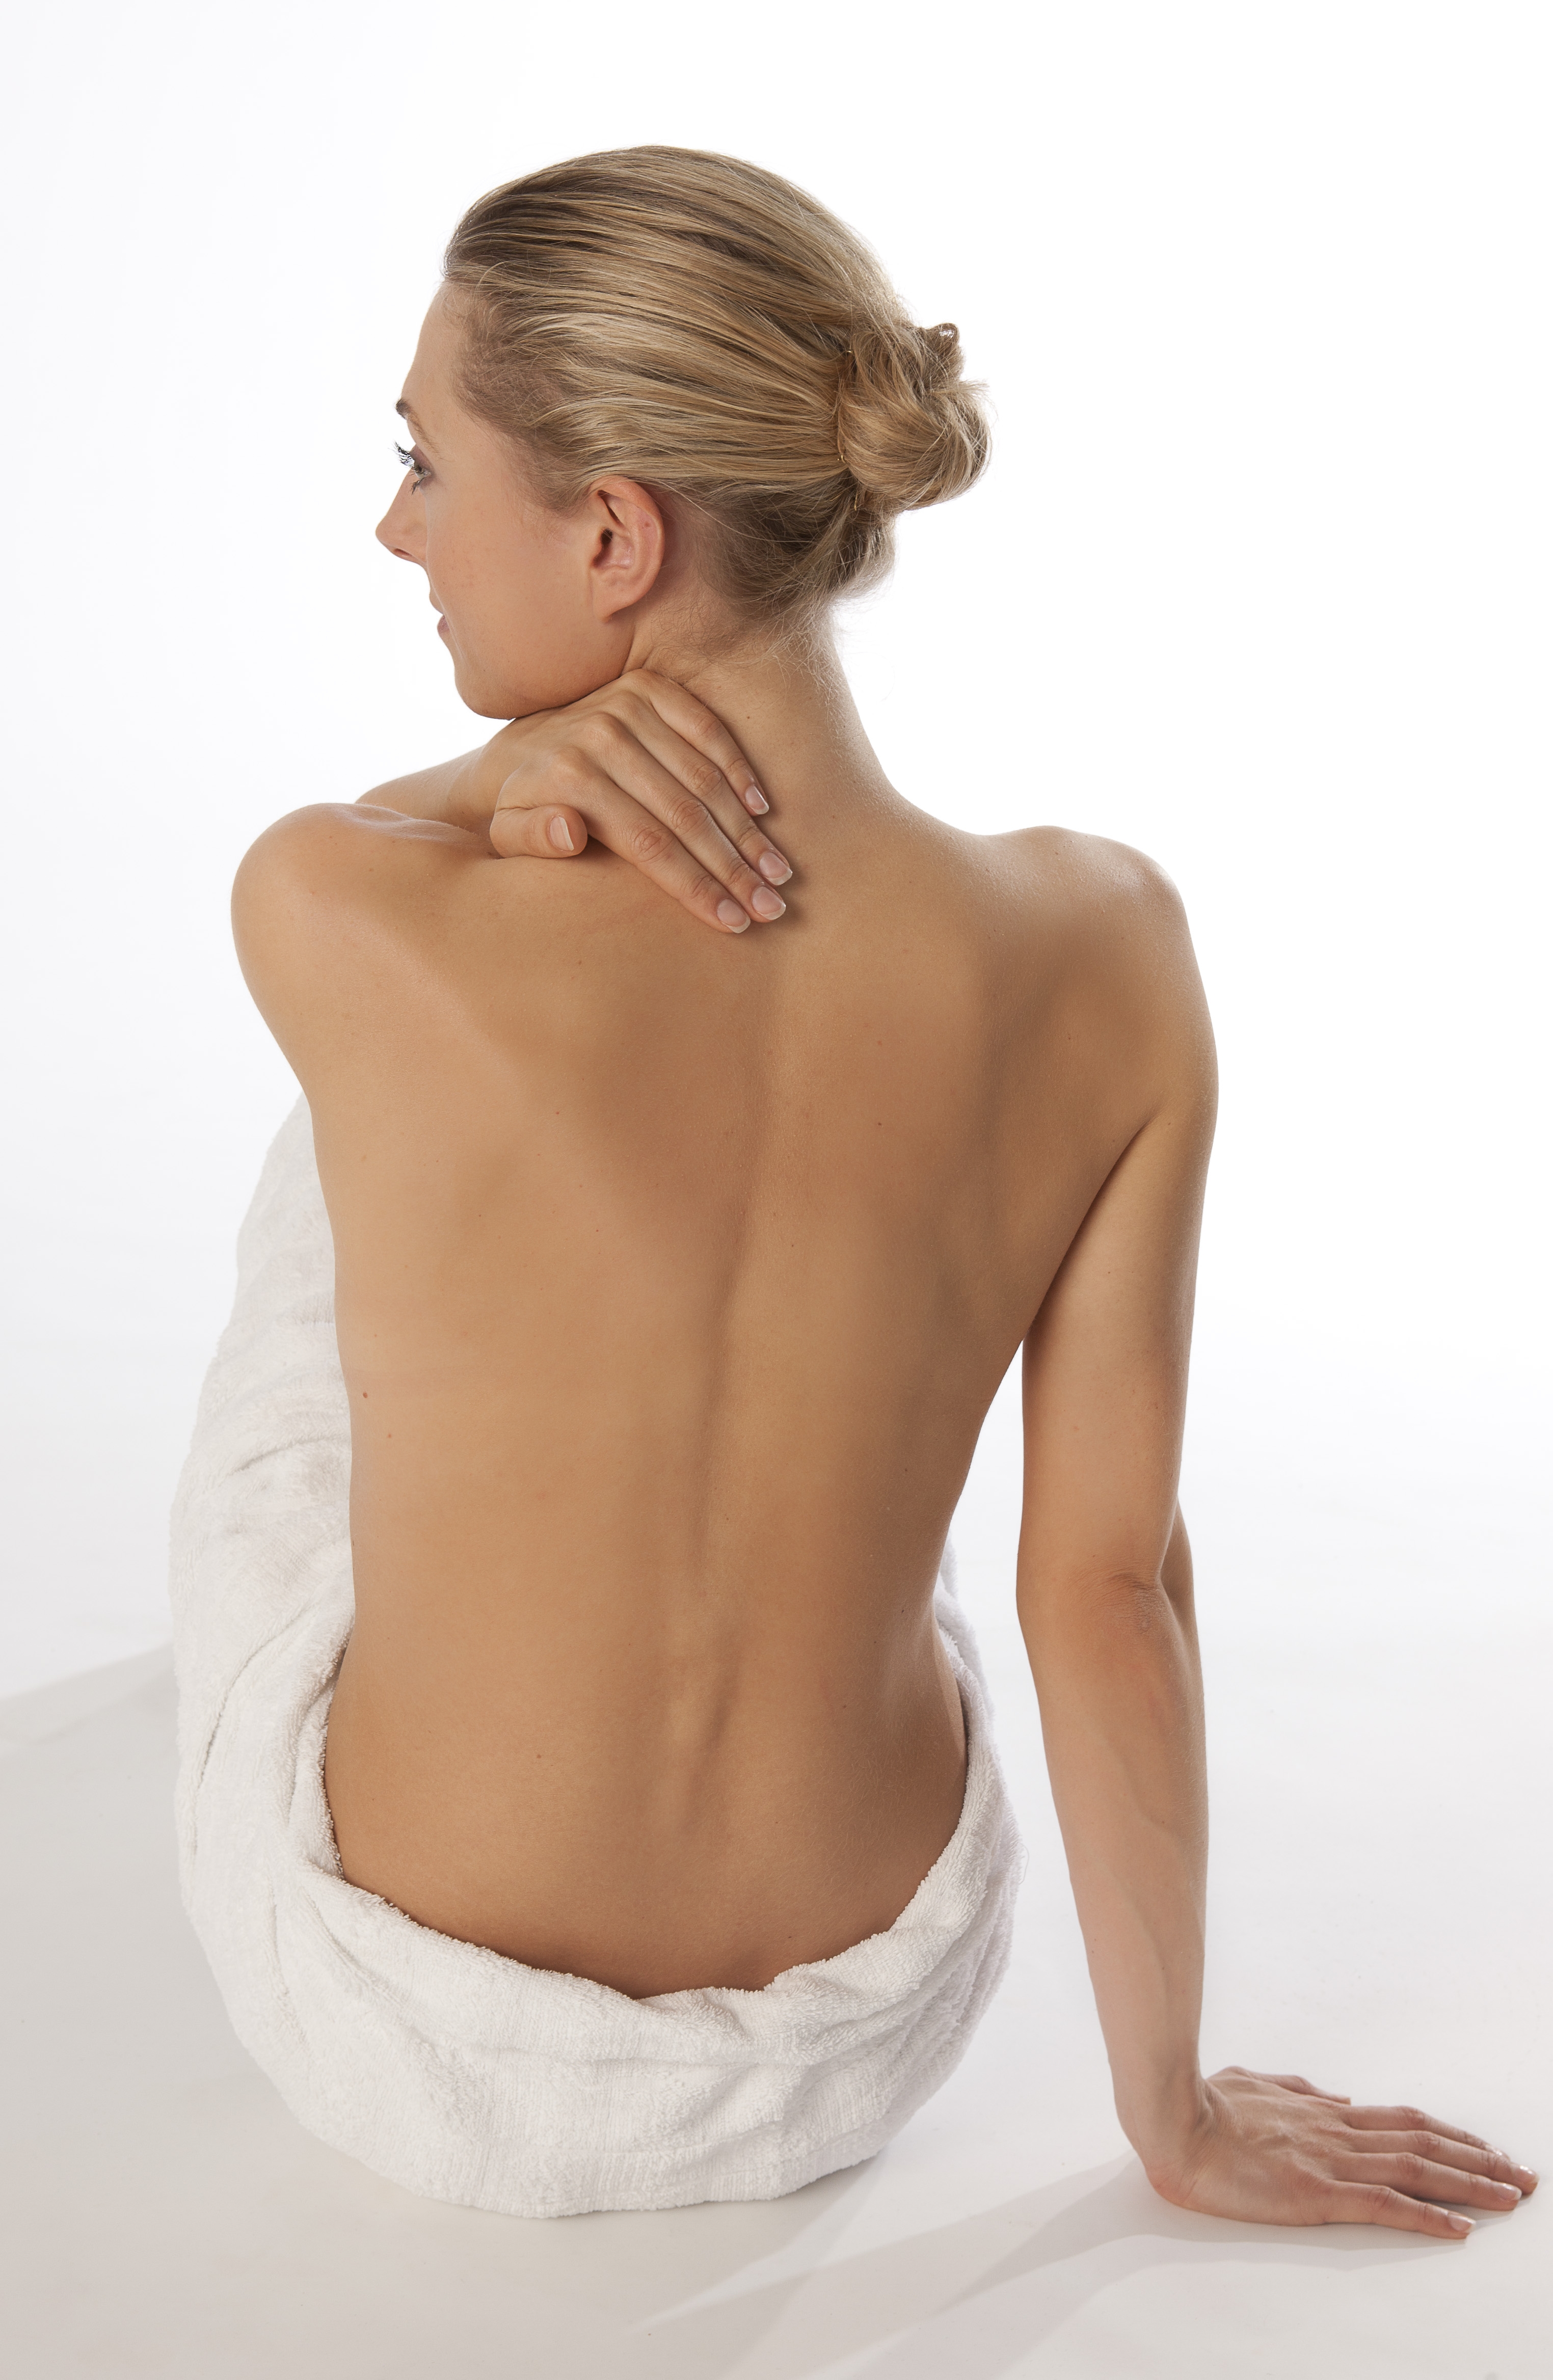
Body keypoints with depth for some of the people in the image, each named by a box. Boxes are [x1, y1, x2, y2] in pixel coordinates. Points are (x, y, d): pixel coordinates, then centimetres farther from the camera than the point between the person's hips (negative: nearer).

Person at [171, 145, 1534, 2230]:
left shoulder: (336, 927, -28)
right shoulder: (1109, 953, -20)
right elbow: (1113, 1581, -11)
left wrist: (528, 762, -21)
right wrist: (1177, 2109, 4)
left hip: (418, 2057, -2)